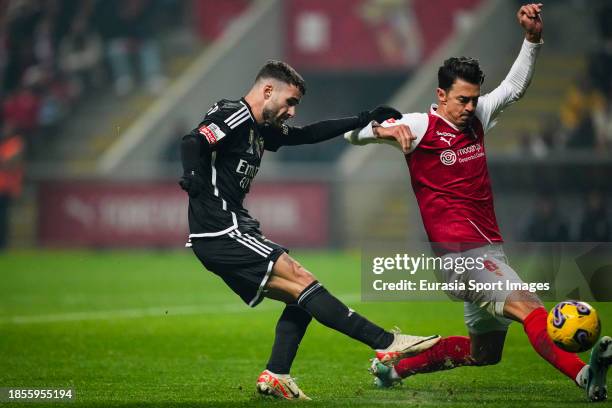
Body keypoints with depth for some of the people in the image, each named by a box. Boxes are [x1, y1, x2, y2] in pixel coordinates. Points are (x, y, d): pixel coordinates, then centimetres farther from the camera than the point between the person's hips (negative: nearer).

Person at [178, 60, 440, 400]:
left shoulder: (260, 130, 20)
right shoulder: (234, 116, -9)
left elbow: (308, 135, 28)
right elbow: (192, 144, -24)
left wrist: (362, 121, 26)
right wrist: (199, 191, -31)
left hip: (233, 235, 10)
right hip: (222, 232, -10)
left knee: (301, 298, 9)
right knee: (303, 282, -11)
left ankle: (276, 377, 4)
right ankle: (387, 344, -12)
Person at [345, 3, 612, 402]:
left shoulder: (476, 118, 12)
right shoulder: (421, 126, -6)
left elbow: (515, 86, 17)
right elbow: (352, 132, -8)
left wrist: (532, 38, 3)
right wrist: (383, 129, -30)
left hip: (490, 249, 9)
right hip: (461, 253, -9)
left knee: (485, 352, 17)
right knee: (528, 307, -28)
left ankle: (395, 365, 26)